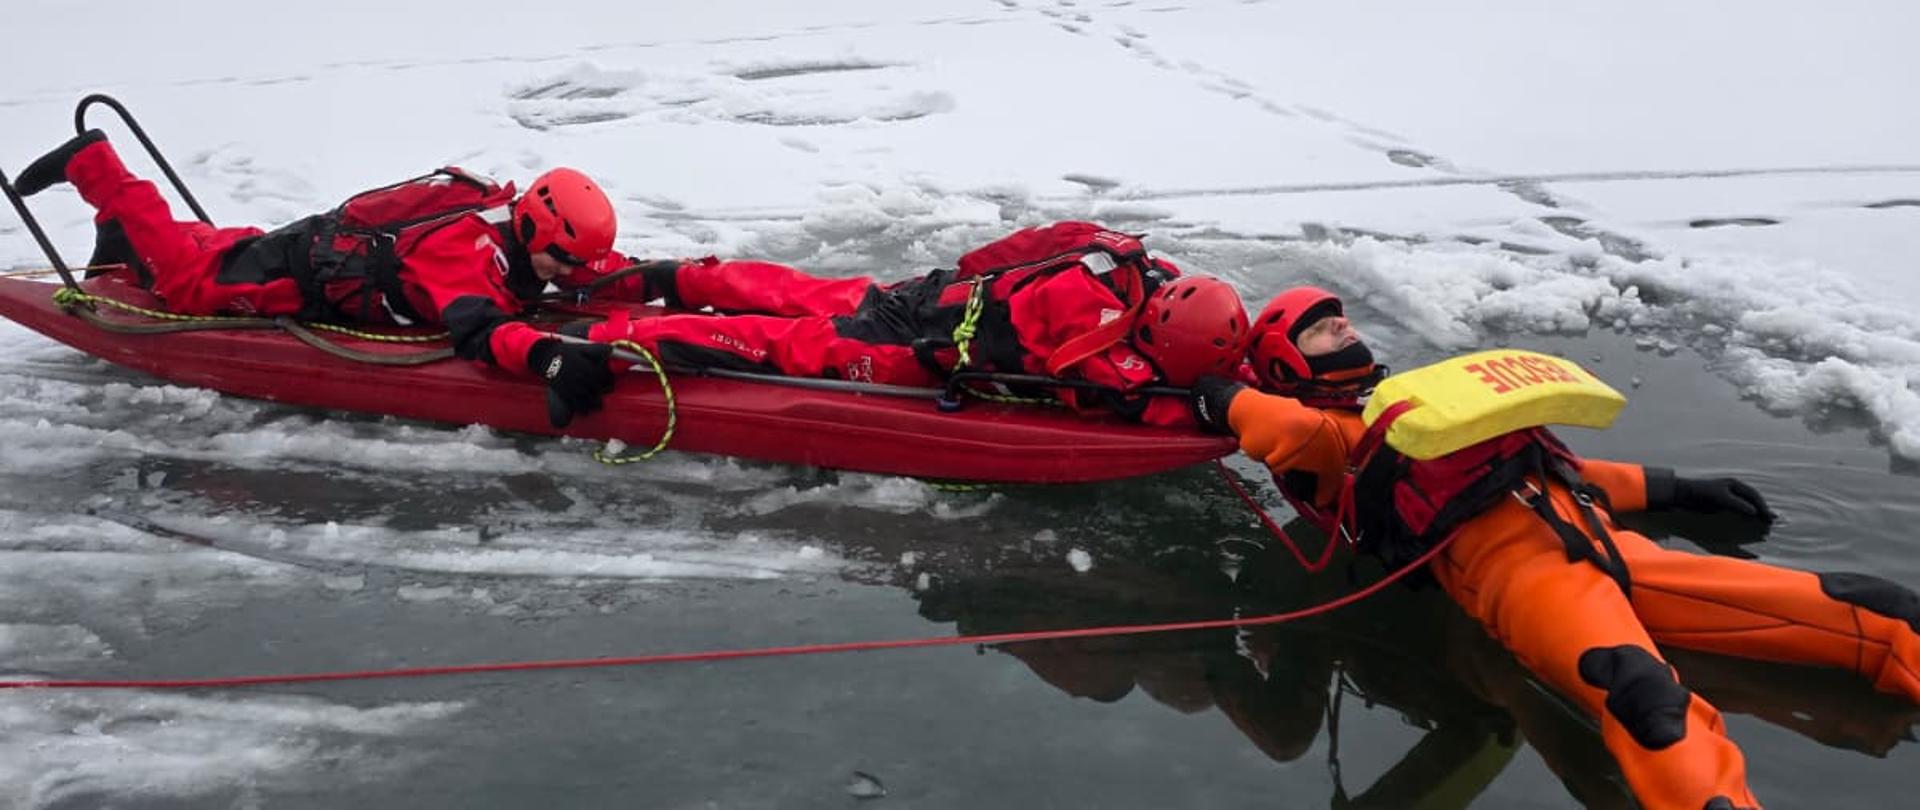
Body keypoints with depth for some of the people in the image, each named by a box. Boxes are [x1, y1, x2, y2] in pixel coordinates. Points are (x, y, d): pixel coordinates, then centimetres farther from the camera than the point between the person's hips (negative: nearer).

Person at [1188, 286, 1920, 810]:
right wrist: (1223, 402, 1)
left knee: (1852, 606, -1)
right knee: (1645, 697, -38)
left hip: (1597, 543, 8)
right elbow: (1292, 432, -18)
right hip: (1512, 568, -8)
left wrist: (1673, 489, 36)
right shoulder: (1319, 438, 9)